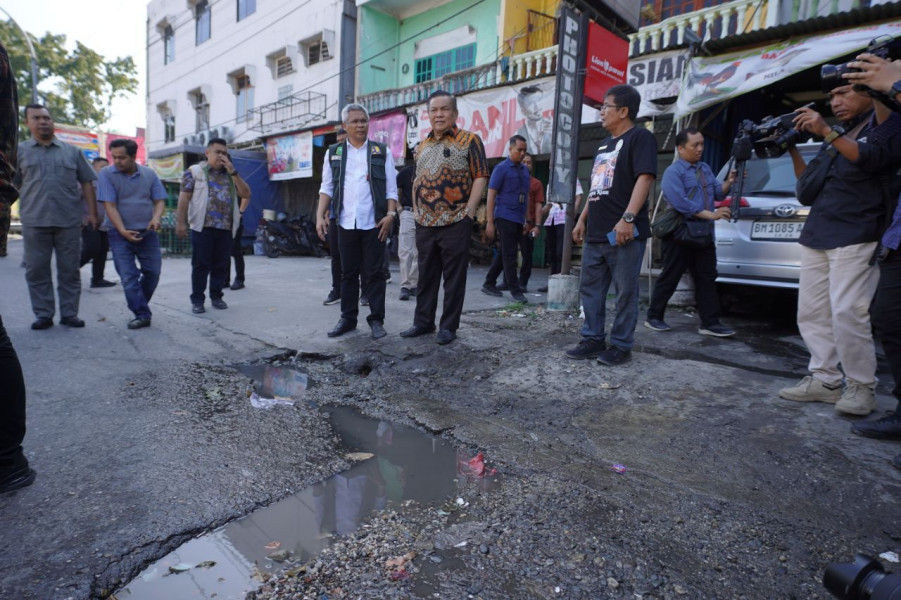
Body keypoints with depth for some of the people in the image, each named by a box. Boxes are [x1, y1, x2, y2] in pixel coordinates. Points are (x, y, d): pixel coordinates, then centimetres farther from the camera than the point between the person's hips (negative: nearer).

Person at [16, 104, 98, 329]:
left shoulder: (72, 152, 12)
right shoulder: (20, 152, 11)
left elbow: (86, 183, 10)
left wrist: (92, 213, 2)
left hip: (69, 221, 0)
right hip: (34, 222, 1)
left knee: (69, 270, 3)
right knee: (37, 271, 3)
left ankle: (69, 314, 11)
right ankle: (43, 315, 12)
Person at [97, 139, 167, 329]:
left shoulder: (149, 174, 3)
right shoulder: (106, 174, -4)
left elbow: (159, 200, 5)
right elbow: (110, 206, -10)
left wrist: (156, 218, -16)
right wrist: (123, 231, -20)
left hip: (148, 233, 2)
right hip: (121, 234, -2)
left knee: (153, 272, 5)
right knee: (128, 277, -5)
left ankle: (139, 305, 27)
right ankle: (142, 314, 0)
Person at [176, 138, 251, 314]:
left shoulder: (230, 174, 18)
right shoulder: (195, 171, 7)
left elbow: (246, 194, 6)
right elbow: (184, 197, 0)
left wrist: (233, 172, -2)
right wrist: (181, 223, -9)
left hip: (226, 228, 4)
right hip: (203, 227, -3)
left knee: (221, 265, 7)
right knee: (201, 264, -1)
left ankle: (216, 296, 18)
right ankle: (197, 300, 7)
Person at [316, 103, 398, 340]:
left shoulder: (382, 152, 6)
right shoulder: (334, 153, 12)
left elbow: (391, 188, 2)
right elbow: (327, 188, 10)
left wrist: (390, 214, -11)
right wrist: (320, 216, -1)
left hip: (374, 224, -2)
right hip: (346, 223, 2)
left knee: (374, 273, 1)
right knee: (348, 273, 9)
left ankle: (376, 319, 9)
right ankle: (348, 318, 18)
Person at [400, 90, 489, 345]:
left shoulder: (469, 140, -1)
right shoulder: (422, 146, 17)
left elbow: (480, 177, -7)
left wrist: (468, 212, -13)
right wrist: (416, 209, 11)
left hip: (455, 222, -6)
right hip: (425, 224, 6)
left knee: (454, 277, 1)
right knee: (426, 275, 11)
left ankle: (449, 326, 11)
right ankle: (423, 322, 22)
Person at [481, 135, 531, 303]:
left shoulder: (525, 170, 15)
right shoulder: (501, 168, -4)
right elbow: (491, 195, -8)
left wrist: (527, 218, 14)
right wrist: (490, 222, -13)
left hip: (519, 220, 7)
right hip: (505, 217, -7)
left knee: (505, 254, 11)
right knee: (509, 255, -5)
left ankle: (489, 284, 22)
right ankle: (515, 291, 0)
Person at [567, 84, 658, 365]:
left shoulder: (640, 137, -3)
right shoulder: (604, 145, 23)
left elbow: (645, 178, -15)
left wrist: (628, 218, -26)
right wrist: (582, 220, 21)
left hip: (624, 233, -9)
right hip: (595, 233, 9)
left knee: (625, 292, -1)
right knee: (590, 289, 10)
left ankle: (621, 345, 8)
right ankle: (592, 340, 19)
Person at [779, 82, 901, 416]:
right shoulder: (836, 136, 23)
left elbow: (871, 158, -15)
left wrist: (826, 132, -20)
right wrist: (792, 150, 8)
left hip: (855, 237, -7)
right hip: (815, 237, 7)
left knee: (846, 313, -14)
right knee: (811, 313, 4)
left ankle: (861, 387, -1)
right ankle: (825, 380, 10)